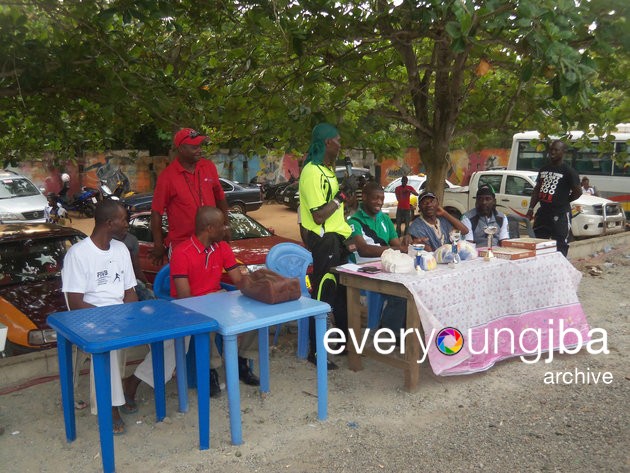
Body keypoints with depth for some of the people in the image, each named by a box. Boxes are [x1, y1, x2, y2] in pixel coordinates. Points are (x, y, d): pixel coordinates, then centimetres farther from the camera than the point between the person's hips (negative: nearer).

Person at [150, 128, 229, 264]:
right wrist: (159, 246, -5)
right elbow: (156, 212, -7)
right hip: (181, 244, -4)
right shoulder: (167, 176, -12)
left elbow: (220, 197, 13)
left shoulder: (209, 167, 1)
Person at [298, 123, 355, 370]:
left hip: (337, 238, 10)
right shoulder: (312, 173, -18)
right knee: (323, 296, -3)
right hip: (324, 240, -10)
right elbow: (319, 216, -23)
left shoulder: (328, 169, 13)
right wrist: (342, 194, -18)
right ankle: (315, 351, 8)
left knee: (343, 293, 18)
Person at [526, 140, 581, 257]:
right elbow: (537, 189, 18)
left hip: (560, 215, -6)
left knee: (560, 249, -6)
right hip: (543, 212, 7)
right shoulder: (544, 169, 13)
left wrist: (563, 202, 1)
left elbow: (578, 192, -4)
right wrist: (531, 208, 12)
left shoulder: (568, 171, -6)